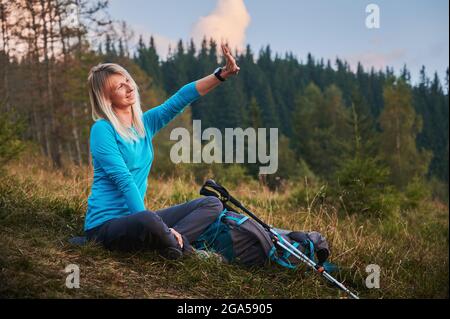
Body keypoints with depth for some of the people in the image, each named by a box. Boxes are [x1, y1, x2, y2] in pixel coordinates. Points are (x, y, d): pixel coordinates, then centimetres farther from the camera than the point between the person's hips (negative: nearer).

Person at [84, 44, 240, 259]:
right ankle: (180, 245, -11)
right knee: (149, 221, -41)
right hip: (105, 224, -8)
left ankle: (172, 243, -19)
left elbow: (181, 98, 3)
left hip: (135, 217, 8)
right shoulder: (102, 129, -10)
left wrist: (222, 75, -8)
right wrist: (146, 219, -25)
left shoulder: (145, 123, 11)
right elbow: (124, 181, -18)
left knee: (212, 204, 2)